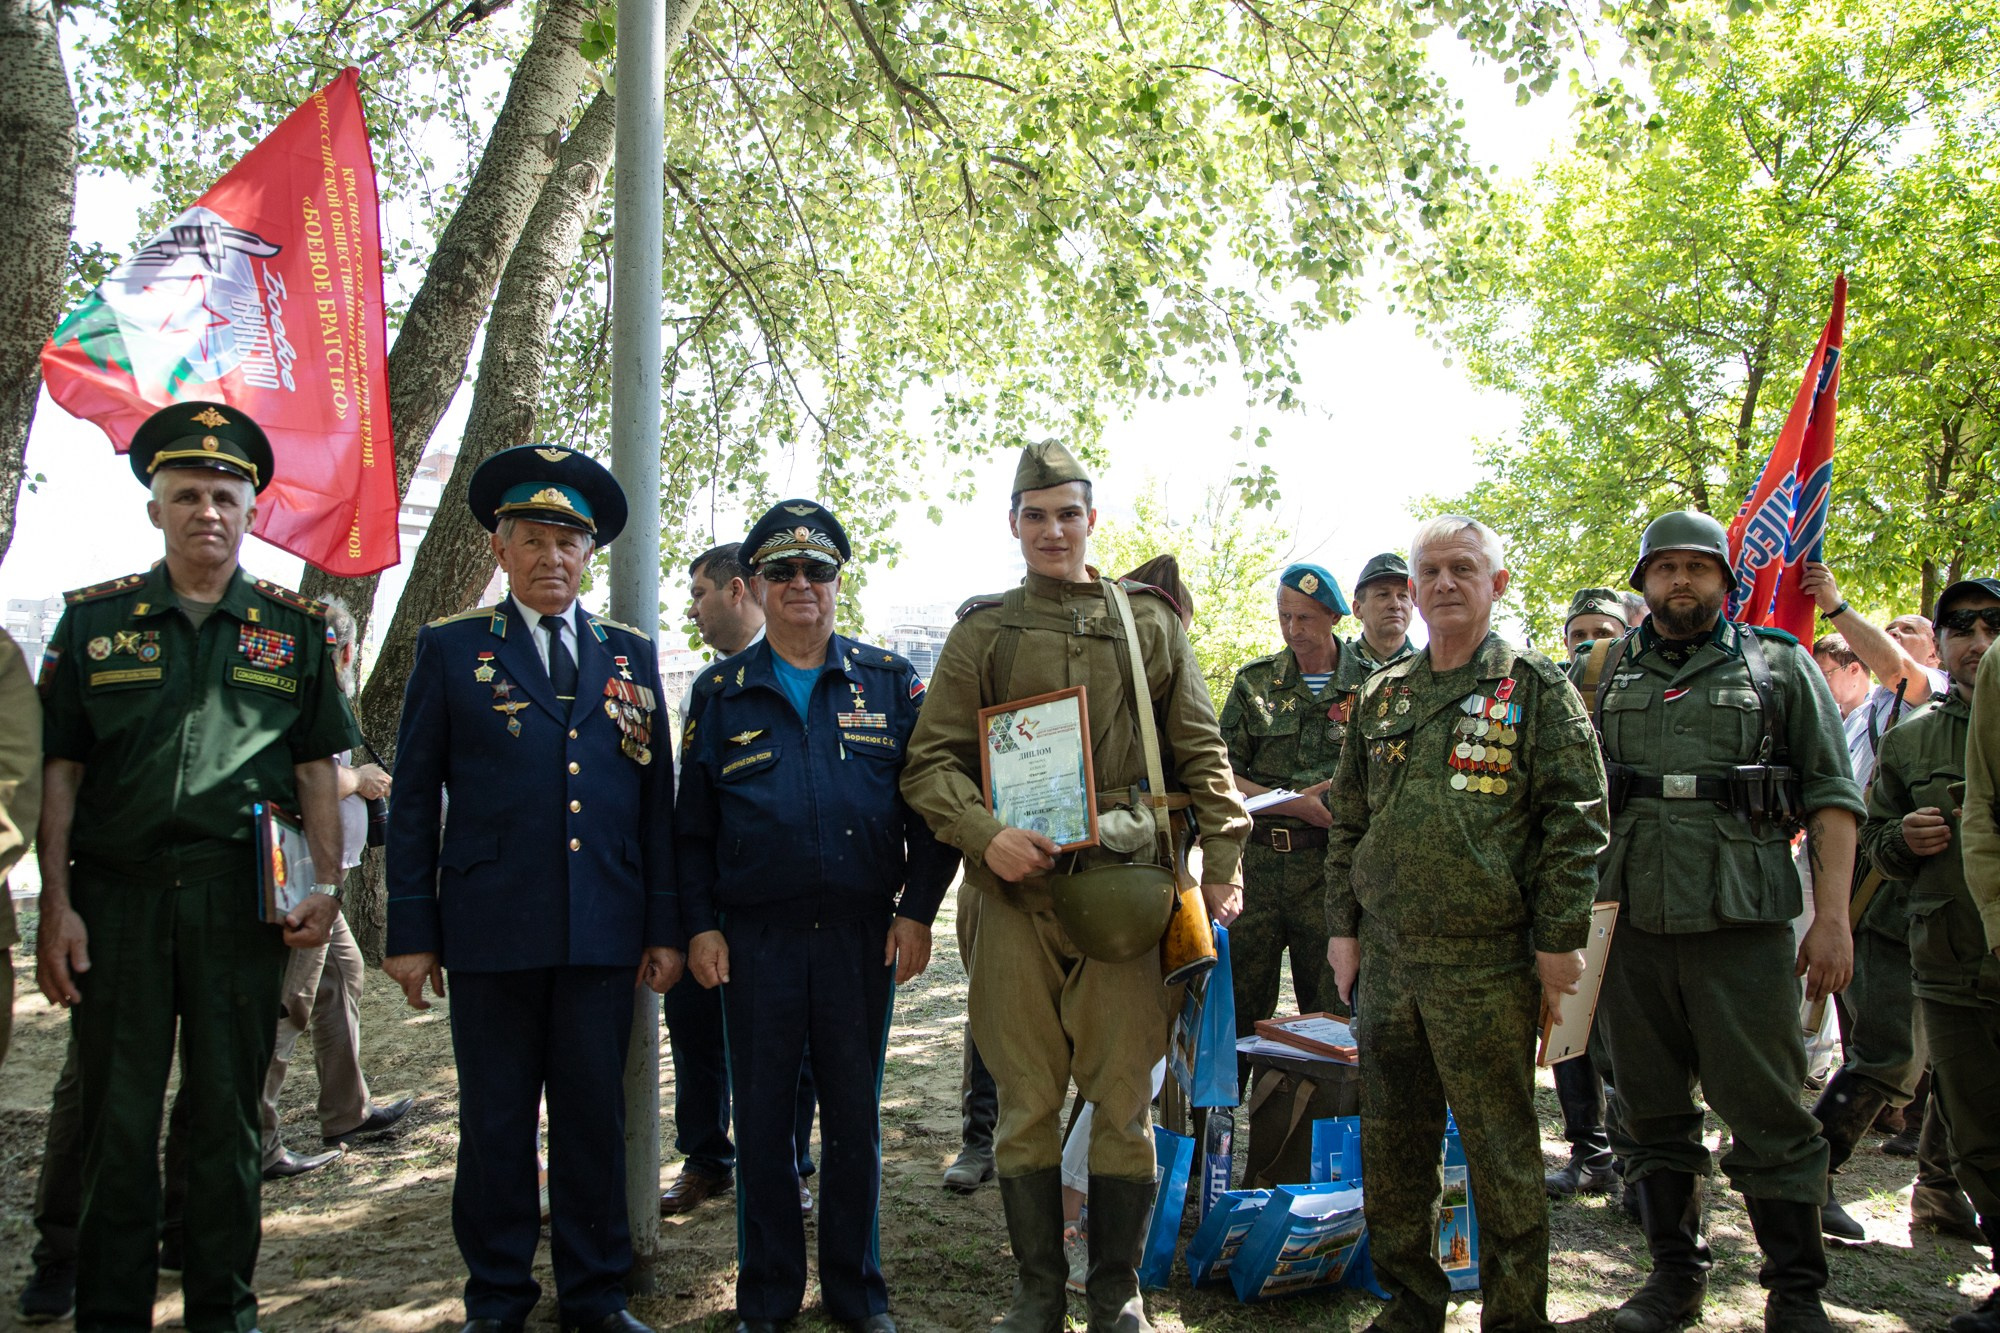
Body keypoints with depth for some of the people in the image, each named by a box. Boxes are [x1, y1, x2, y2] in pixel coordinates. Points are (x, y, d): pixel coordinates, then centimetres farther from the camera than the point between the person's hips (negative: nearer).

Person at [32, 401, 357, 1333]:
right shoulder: (95, 619, 8)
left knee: (228, 1115, 8)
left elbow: (317, 770, 8)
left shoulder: (294, 628, 9)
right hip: (117, 896, 0)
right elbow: (60, 773, 6)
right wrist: (57, 905, -3)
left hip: (242, 899, 0)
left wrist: (324, 884, -3)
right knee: (115, 1116, 5)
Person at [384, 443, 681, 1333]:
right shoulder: (450, 650, 5)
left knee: (595, 1117, 9)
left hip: (606, 934, 2)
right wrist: (413, 933, -1)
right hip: (491, 933, -2)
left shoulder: (631, 656, 11)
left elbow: (656, 801, 10)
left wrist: (665, 927, 5)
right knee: (495, 1123, 8)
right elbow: (414, 800, 4)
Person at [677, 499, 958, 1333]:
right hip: (755, 939, 0)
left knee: (855, 1116, 10)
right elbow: (692, 825, 8)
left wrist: (917, 910, -3)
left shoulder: (890, 683, 6)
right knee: (762, 1117, 8)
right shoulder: (719, 692, 7)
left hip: (862, 934, 0)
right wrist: (699, 925, 0)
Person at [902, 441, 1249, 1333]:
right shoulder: (982, 631, 9)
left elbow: (1201, 753, 10)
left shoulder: (1149, 622, 11)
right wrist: (984, 834, -12)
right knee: (1027, 1102, 7)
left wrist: (1224, 860, 0)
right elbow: (930, 761, 5)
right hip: (1016, 892, 0)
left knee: (1123, 1099, 6)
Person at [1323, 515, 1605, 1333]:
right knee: (1392, 1144, 13)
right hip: (1385, 959, 5)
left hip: (1488, 965, -5)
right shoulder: (1381, 696, 12)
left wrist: (1559, 942, -10)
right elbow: (1349, 823, 16)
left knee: (1501, 1151, 5)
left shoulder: (1536, 688, -1)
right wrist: (1344, 927, 11)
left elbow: (1575, 820, -6)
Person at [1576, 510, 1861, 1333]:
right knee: (1651, 1111, 10)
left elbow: (1832, 794, 4)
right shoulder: (1603, 672, 13)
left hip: (1744, 922, -2)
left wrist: (1832, 916, -6)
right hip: (1628, 918, 3)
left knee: (1767, 1111, 0)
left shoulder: (1779, 667, 8)